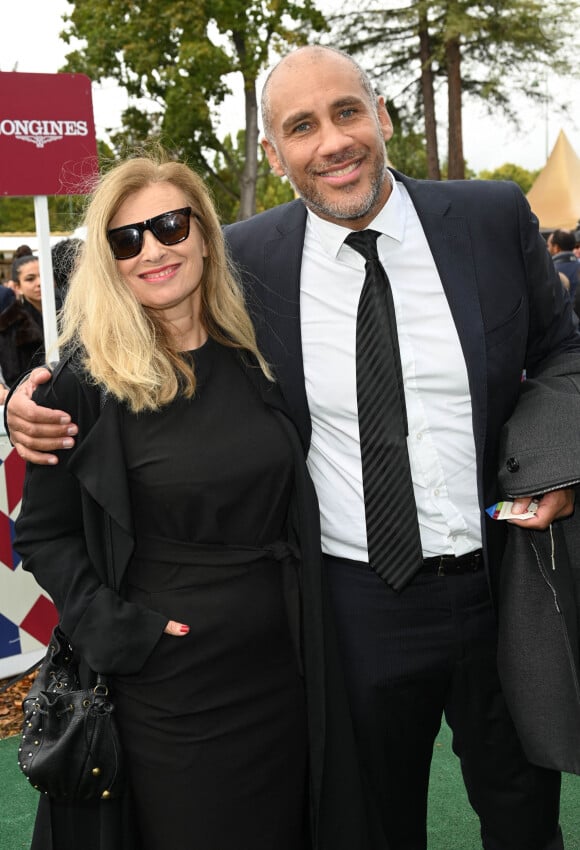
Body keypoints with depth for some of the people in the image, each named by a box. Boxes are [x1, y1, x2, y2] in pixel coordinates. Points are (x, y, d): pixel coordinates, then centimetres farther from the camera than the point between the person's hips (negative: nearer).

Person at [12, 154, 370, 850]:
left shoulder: (252, 357, 3)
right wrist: (113, 628, -16)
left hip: (281, 672, 5)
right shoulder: (85, 382, -11)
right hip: (166, 685, -4)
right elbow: (44, 535, -5)